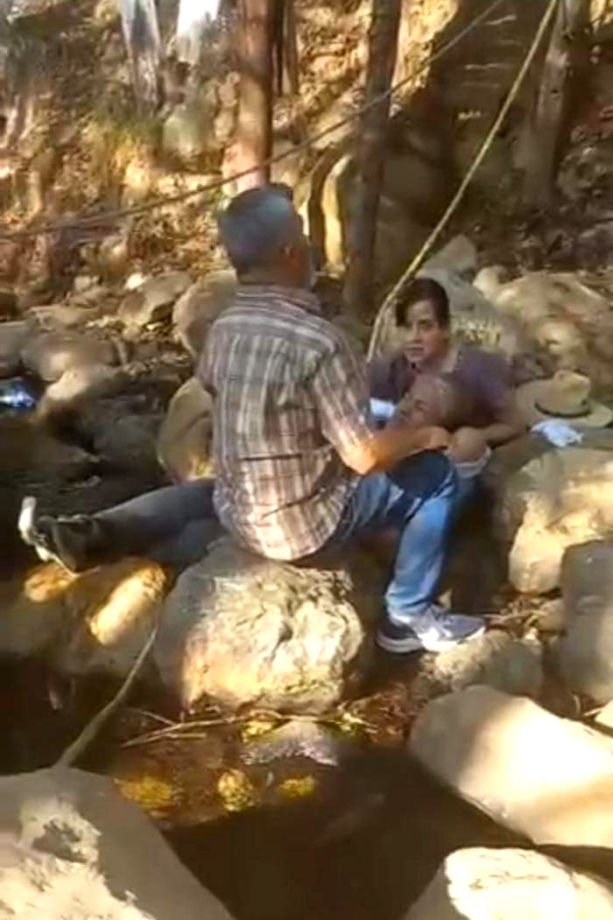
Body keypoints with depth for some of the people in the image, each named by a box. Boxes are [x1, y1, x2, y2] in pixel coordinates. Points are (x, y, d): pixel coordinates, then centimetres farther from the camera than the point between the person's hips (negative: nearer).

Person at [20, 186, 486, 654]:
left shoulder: (224, 329, -4)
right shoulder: (318, 341, -25)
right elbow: (363, 456, -22)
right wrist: (423, 434, -3)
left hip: (240, 511, 6)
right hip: (308, 522, -6)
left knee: (208, 490, 38)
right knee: (435, 474, 7)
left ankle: (89, 535, 11)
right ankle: (410, 617, 15)